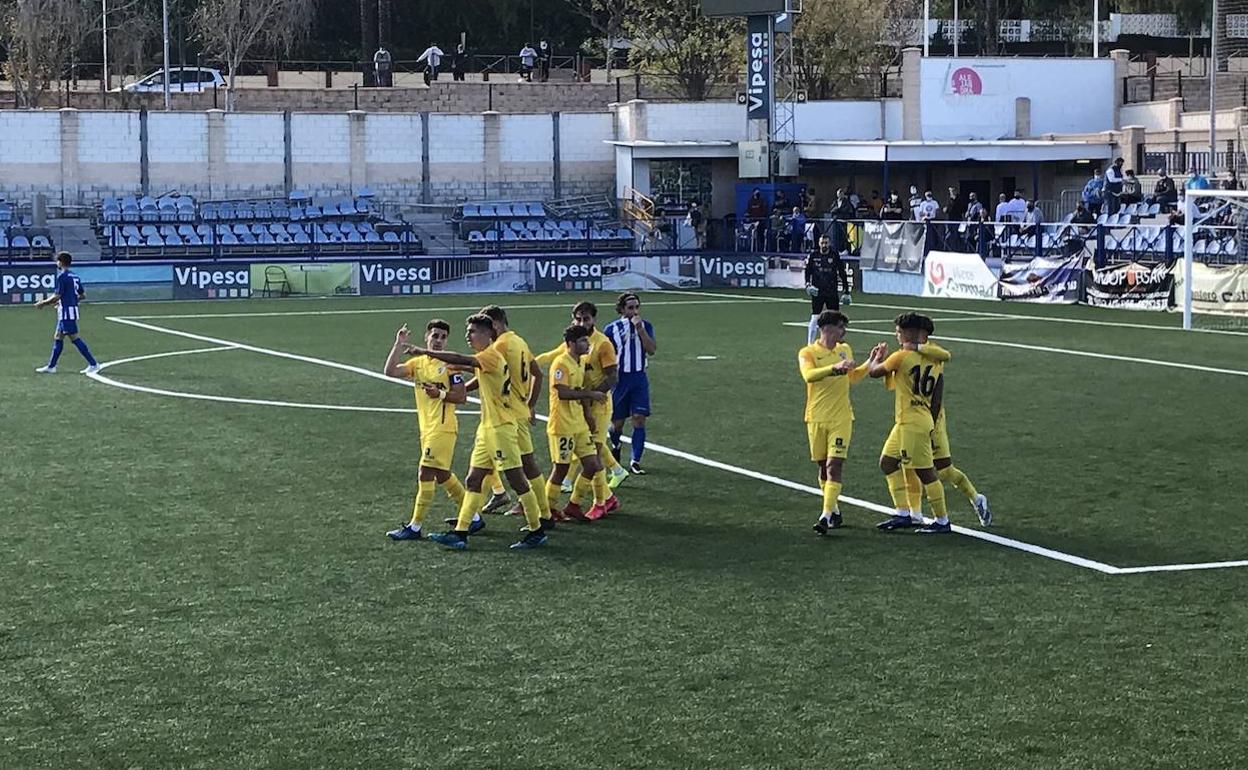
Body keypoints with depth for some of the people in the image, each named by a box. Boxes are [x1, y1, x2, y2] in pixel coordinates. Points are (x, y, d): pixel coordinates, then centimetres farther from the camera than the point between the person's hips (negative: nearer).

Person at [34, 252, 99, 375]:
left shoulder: (62, 276, -13)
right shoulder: (75, 276, 13)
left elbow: (57, 296, -17)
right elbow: (82, 295, 16)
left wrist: (43, 303, -4)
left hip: (66, 311, -9)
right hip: (73, 308, 9)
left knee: (74, 338, -8)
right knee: (58, 337, 14)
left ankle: (93, 364, -11)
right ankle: (51, 366, 19)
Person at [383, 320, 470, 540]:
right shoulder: (418, 363, 11)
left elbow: (462, 396, -8)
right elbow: (390, 371, -3)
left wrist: (440, 394, -22)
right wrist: (399, 345, -9)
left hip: (443, 427, -8)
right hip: (427, 429, 8)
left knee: (426, 474, -9)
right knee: (442, 475, 15)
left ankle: (415, 527, -5)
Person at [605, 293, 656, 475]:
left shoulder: (645, 326, 2)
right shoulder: (612, 329, -3)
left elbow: (652, 350, -12)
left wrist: (640, 328, -19)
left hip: (639, 378, 1)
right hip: (619, 378, -1)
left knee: (639, 419, -10)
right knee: (617, 422, 6)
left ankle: (635, 461, -7)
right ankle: (615, 445, 40)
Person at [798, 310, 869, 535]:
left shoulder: (845, 350, 12)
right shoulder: (808, 353, -4)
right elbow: (808, 375, -26)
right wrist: (835, 367, -38)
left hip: (841, 418, 2)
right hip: (817, 418, -2)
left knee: (834, 466, -11)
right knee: (823, 466, 8)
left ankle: (827, 516, -18)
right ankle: (834, 511, 26)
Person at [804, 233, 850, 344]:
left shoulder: (835, 256, 0)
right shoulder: (813, 256, 0)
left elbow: (842, 274, 6)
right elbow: (808, 272, 8)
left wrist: (846, 291, 7)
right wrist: (808, 285, -10)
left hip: (832, 292, 1)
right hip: (817, 292, -1)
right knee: (814, 319, -7)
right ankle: (810, 345, -1)